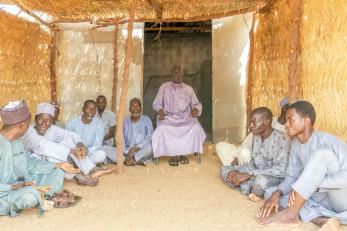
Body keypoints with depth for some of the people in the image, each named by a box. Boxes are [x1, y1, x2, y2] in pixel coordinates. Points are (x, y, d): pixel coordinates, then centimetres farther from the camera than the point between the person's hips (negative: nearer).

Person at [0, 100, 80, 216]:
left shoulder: (16, 140, 5)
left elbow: (28, 163, 10)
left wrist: (59, 165, 7)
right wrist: (15, 187, -35)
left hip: (20, 184, 9)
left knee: (57, 173, 7)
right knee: (29, 196, -40)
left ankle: (39, 198, -13)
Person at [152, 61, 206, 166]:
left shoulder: (188, 89, 16)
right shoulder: (164, 87, 12)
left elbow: (197, 103, 16)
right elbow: (156, 103, 10)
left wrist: (196, 109, -9)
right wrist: (160, 110, -13)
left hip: (185, 118, 1)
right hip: (168, 117, -1)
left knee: (196, 127, -30)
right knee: (162, 129, -34)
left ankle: (183, 153, -12)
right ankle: (172, 154, -15)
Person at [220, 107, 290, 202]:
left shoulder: (281, 138, -22)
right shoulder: (256, 137, 2)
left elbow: (280, 171, -29)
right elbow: (253, 162, 9)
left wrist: (249, 175, -30)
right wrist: (236, 172, -11)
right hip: (257, 174, 7)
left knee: (261, 180, -40)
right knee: (224, 170, 1)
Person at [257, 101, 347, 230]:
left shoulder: (326, 141, -19)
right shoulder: (296, 143, 3)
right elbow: (292, 176, 0)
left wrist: (313, 183, -35)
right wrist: (277, 193, -19)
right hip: (324, 197, 7)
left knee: (322, 153, -30)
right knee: (270, 192, -7)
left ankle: (290, 214, -29)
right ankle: (323, 220, -25)